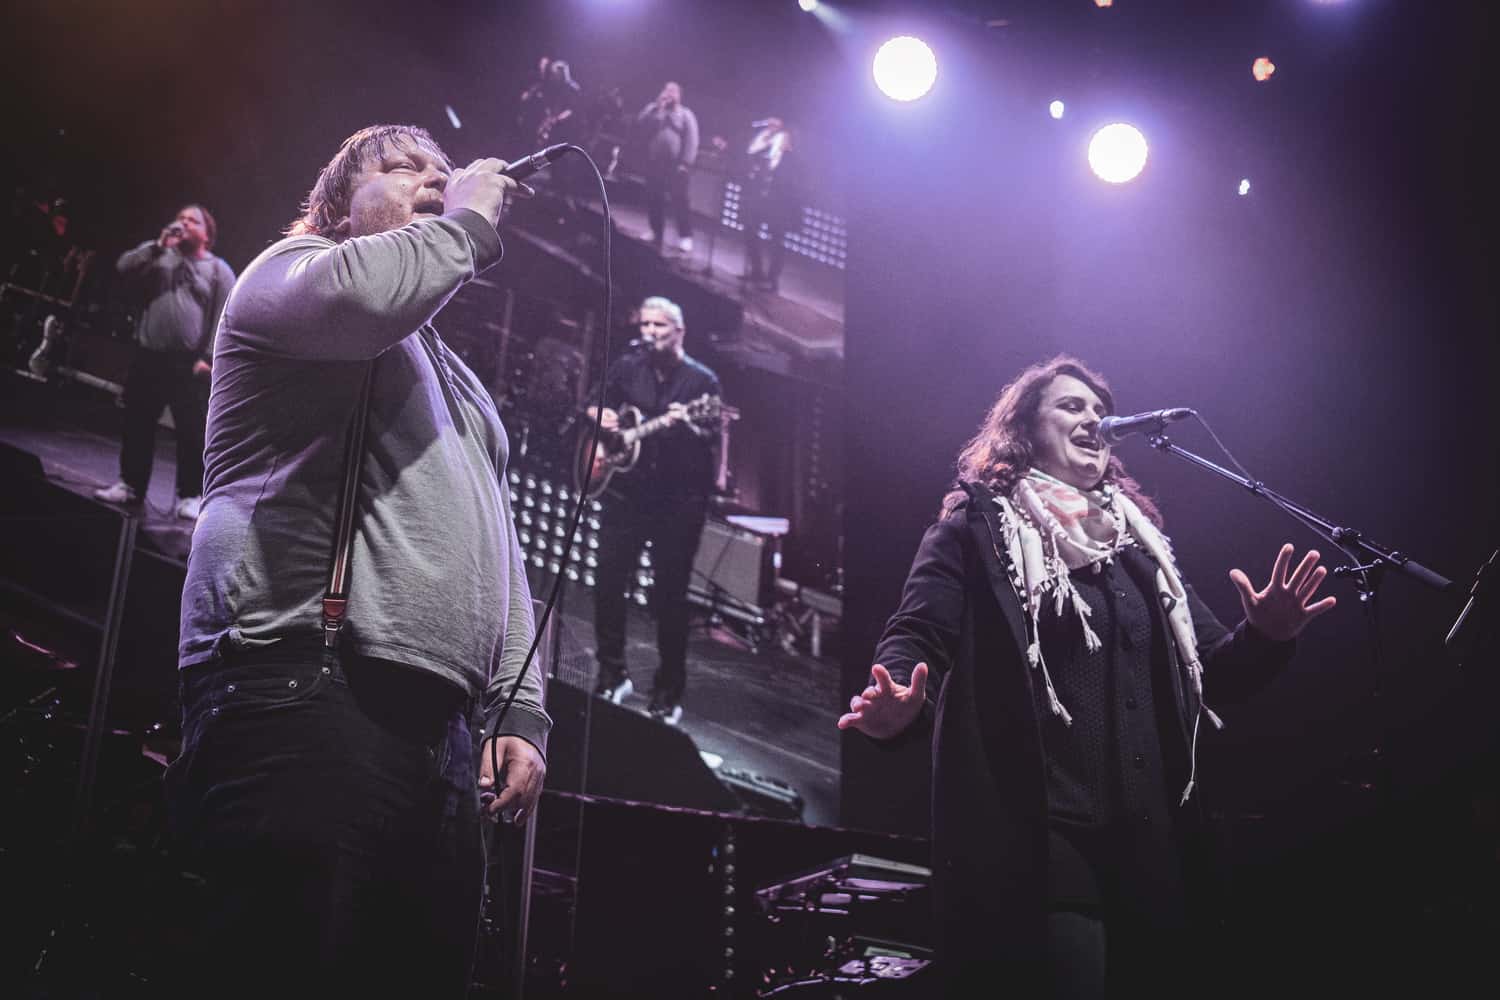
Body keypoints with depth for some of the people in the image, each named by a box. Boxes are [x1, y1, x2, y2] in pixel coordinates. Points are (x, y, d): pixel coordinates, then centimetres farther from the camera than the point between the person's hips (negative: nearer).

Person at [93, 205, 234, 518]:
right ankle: (130, 484, 21)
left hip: (189, 363, -4)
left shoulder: (218, 270, 2)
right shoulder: (160, 257, 13)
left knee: (191, 432, -5)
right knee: (137, 424, 9)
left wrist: (208, 358, -12)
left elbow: (223, 318, -4)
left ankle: (191, 495, 2)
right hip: (148, 355, 4)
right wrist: (159, 244, -9)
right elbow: (124, 266, -1)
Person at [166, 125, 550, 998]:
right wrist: (466, 225, 2)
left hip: (437, 730, 8)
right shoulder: (294, 271, 12)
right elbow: (354, 296, -16)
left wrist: (521, 709, 15)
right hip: (303, 693, -8)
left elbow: (497, 556, 28)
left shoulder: (458, 383, 34)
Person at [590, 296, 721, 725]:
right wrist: (600, 416, -3)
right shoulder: (627, 368, 7)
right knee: (608, 582, 2)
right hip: (628, 491, 4)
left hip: (680, 499, -4)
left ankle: (668, 695, 9)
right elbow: (594, 405, 20)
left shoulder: (702, 380, -3)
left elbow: (714, 442, -9)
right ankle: (613, 675, 19)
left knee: (670, 596, -1)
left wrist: (688, 427, -29)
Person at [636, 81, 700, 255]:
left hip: (675, 164, -4)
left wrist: (685, 163, -14)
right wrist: (657, 106, -7)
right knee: (653, 199, 7)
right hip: (654, 162, 4)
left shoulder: (686, 114, 5)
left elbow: (691, 140, -4)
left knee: (679, 199, -9)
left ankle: (685, 236, -7)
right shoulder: (653, 109, 14)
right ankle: (656, 232, 19)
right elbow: (640, 121, -4)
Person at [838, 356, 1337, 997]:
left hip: (1145, 841, 6)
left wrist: (1265, 636, -5)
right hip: (1034, 842, -6)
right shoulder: (975, 529, 4)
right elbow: (917, 638, -8)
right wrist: (899, 706, -31)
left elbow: (1209, 673, 17)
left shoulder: (1136, 539, 19)